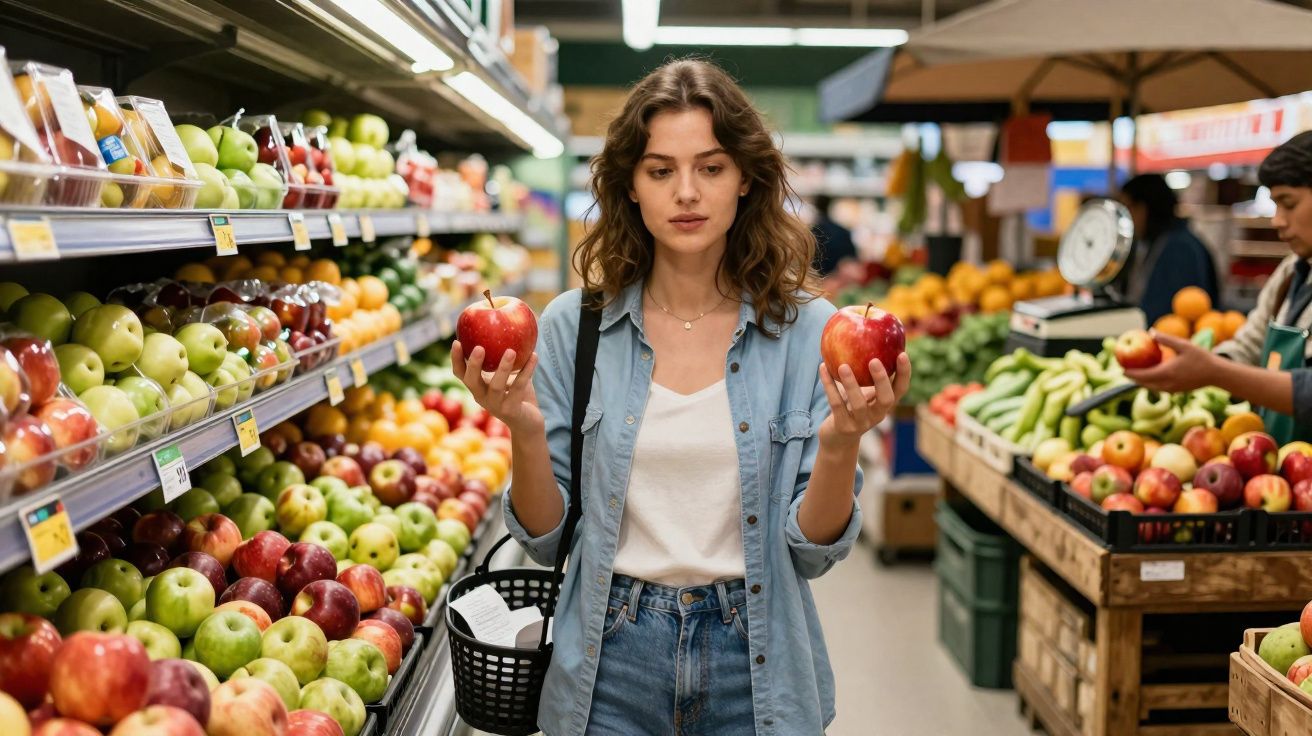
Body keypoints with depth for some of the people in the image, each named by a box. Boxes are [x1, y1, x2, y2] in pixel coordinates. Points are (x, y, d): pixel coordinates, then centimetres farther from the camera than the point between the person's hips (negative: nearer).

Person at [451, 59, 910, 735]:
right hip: (612, 661, 0)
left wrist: (840, 444, -24)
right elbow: (547, 538, -2)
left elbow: (814, 551, -6)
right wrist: (525, 432, -19)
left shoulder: (805, 328, -7)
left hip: (754, 663, 0)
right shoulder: (574, 325, -5)